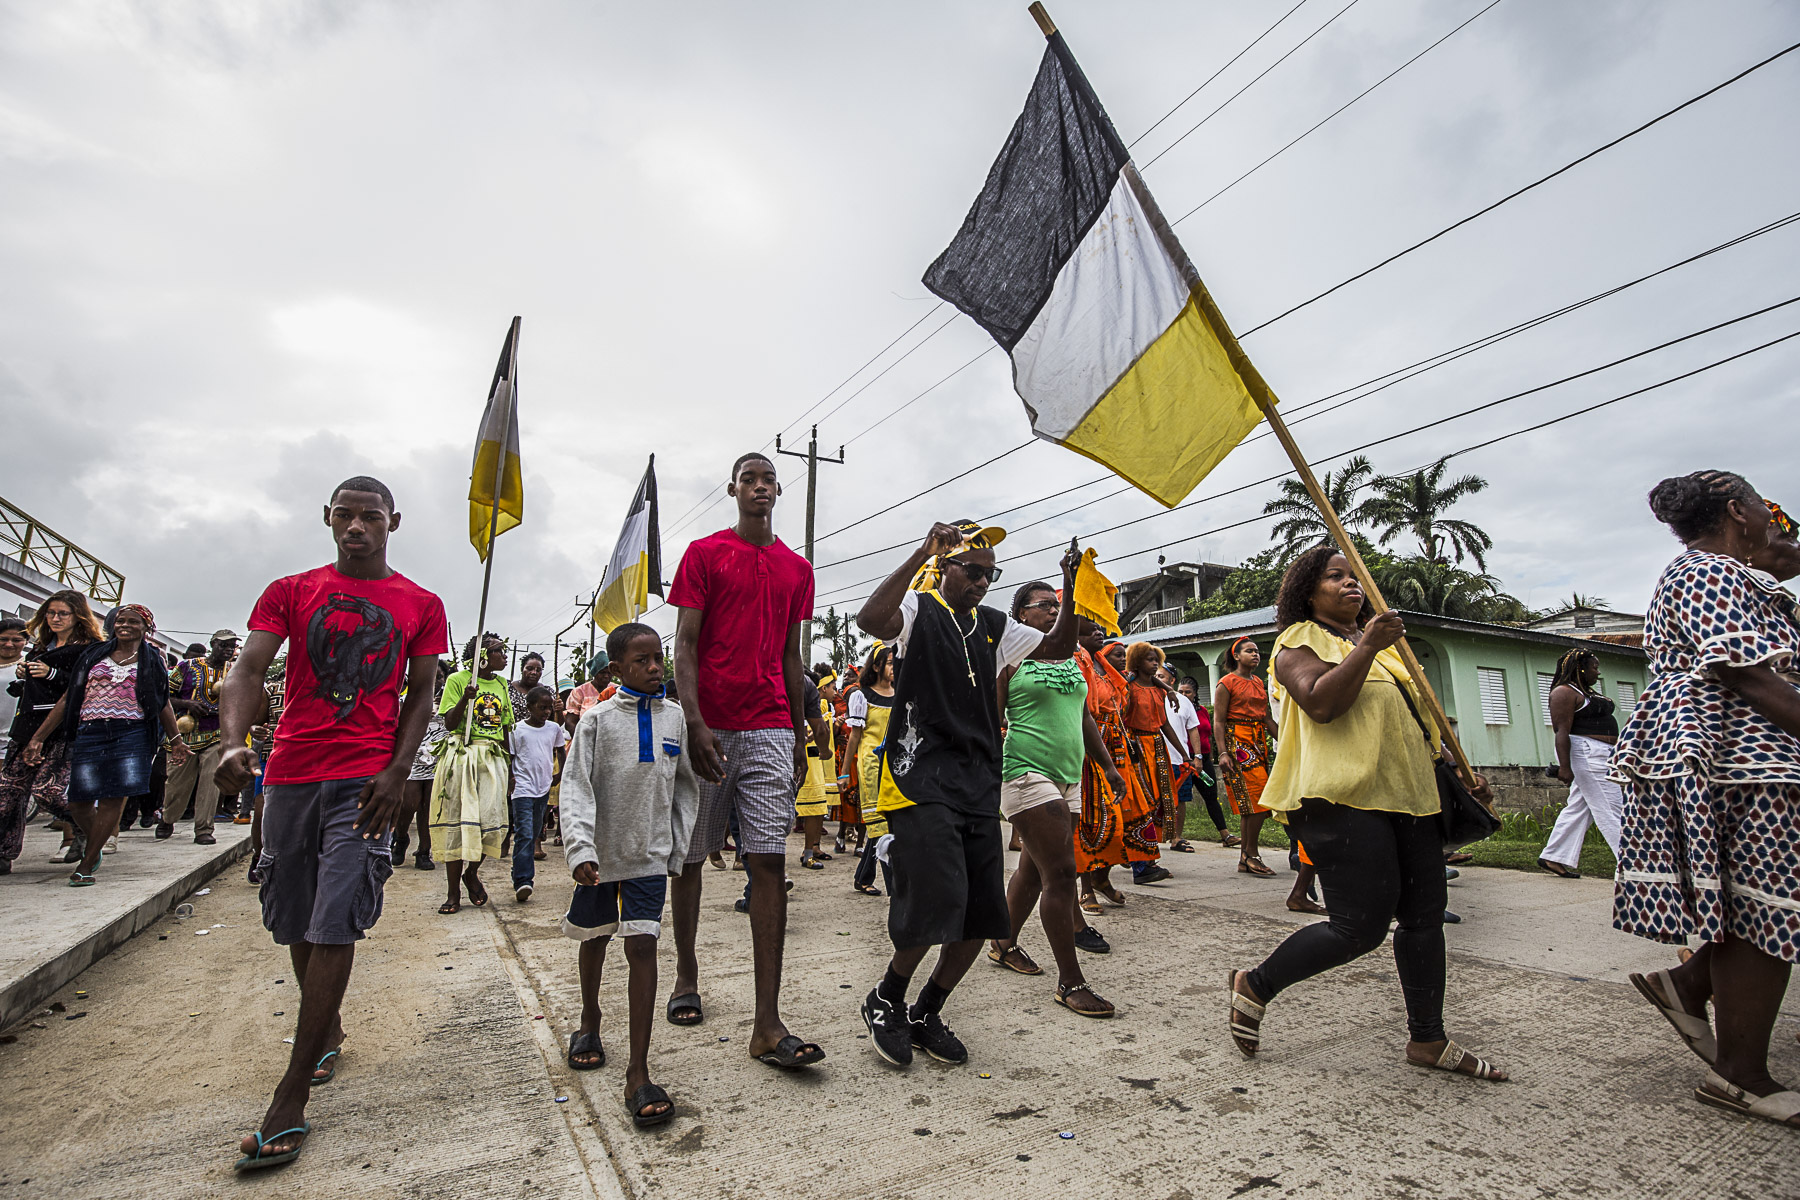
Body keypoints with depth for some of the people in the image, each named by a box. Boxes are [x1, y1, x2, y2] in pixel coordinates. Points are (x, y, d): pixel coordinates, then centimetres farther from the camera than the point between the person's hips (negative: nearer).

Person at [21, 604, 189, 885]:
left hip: (132, 734, -2)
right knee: (79, 803, -1)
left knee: (113, 799, -8)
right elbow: (68, 698, 13)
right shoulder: (93, 654, 13)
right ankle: (94, 847, 27)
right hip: (89, 734, 2)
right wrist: (38, 737, 9)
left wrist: (175, 740, 11)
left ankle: (87, 864, 3)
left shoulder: (154, 660, 11)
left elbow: (163, 703, 14)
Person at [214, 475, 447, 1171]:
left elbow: (420, 699, 5)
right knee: (295, 922, 13)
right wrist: (234, 743, -21)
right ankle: (327, 1033, 36)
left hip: (366, 779, -3)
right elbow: (249, 671, -2)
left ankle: (290, 1101, -2)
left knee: (334, 924, -8)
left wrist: (397, 772, -8)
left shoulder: (420, 606, 6)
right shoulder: (289, 592, 9)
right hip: (289, 774, 3)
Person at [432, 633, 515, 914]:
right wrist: (465, 699, -22)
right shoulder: (458, 679, -1)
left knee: (492, 821, -4)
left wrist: (509, 768, 15)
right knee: (458, 821, -2)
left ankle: (471, 872, 23)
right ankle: (454, 892, 9)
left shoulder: (501, 684, 13)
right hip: (461, 754, -4)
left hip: (493, 757, 4)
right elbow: (449, 724, -5)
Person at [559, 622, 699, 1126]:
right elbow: (576, 787, -11)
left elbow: (687, 787, 8)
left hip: (651, 855, 0)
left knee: (643, 948, -8)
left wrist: (680, 850, 7)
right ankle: (589, 1023, 45)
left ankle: (638, 1072, -4)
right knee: (594, 940, 19)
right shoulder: (598, 718, -7)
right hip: (602, 854, 0)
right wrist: (581, 849, -22)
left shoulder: (674, 716, 0)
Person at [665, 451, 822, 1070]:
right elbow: (684, 646, -4)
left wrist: (799, 734, 14)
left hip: (770, 730, 2)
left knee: (770, 861, -6)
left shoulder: (797, 568, 14)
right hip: (708, 727, -2)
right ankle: (686, 977, 33)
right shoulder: (704, 553, 3)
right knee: (691, 855, 10)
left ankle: (768, 1026, -5)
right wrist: (695, 726, -15)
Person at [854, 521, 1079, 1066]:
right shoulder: (919, 610, -2)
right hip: (922, 779, -7)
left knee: (983, 915, 6)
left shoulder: (993, 626, 17)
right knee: (939, 901, -16)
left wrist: (1071, 590, 4)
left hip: (978, 784, 7)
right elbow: (871, 619, -24)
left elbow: (1057, 648, 19)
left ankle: (925, 1015, 27)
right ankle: (885, 1002, 13)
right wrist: (922, 552, -25)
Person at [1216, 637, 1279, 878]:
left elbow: (1266, 718, 19)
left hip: (1259, 742, 7)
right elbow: (1218, 721, -9)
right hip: (1237, 742, -7)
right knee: (1258, 798, -13)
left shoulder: (1258, 682, 17)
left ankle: (1245, 858, 12)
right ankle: (1252, 853, -4)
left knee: (1250, 803, 6)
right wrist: (1223, 752, -17)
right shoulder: (1227, 682, -5)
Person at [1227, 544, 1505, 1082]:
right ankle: (1255, 986, 6)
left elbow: (1416, 714, 28)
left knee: (1425, 915, 8)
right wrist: (1366, 647, -19)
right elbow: (1321, 703, -18)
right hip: (1345, 797, -8)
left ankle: (1428, 1039, 23)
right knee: (1362, 925, -11)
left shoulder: (1382, 641, 25)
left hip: (1408, 795, 8)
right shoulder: (1300, 640, -1)